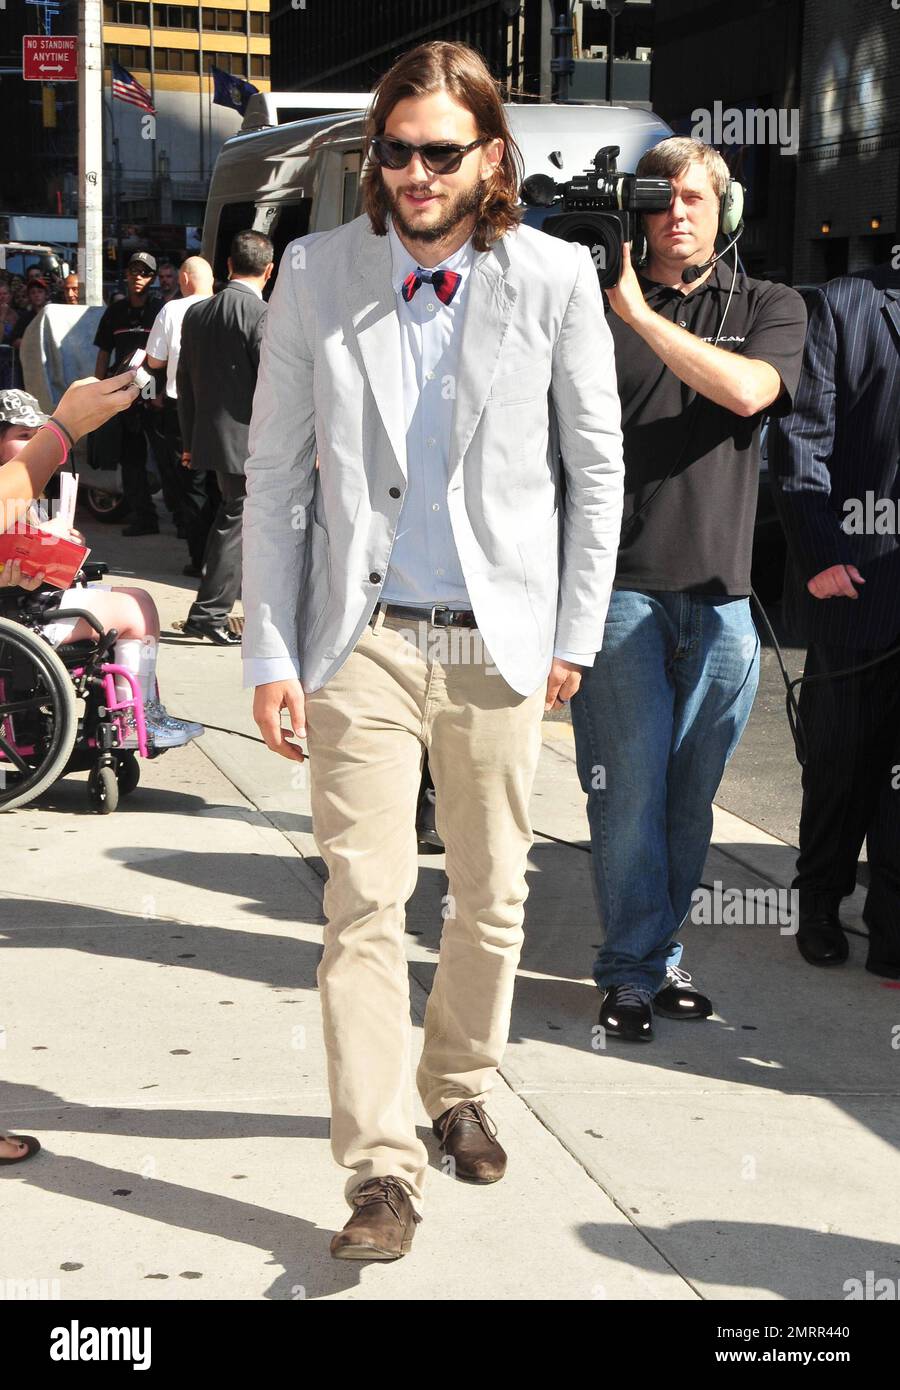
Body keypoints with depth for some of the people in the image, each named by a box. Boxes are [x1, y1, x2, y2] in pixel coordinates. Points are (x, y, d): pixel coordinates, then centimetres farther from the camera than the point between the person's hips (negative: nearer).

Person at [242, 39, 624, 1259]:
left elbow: (596, 465, 5)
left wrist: (574, 635, 1)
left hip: (502, 642, 1)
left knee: (492, 899, 12)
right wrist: (269, 654, -3)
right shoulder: (317, 274, 0)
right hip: (363, 642, -1)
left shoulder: (555, 278, -1)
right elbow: (277, 478, 2)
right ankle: (383, 1167, 1)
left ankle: (461, 1088, 35)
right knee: (365, 904, -6)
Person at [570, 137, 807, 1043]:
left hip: (720, 594, 2)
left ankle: (658, 953, 22)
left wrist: (641, 312, -13)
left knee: (690, 798, 8)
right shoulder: (596, 305, 7)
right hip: (621, 585, -2)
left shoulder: (770, 308, 11)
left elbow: (747, 391, -10)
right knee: (630, 791, -4)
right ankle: (633, 971, 8)